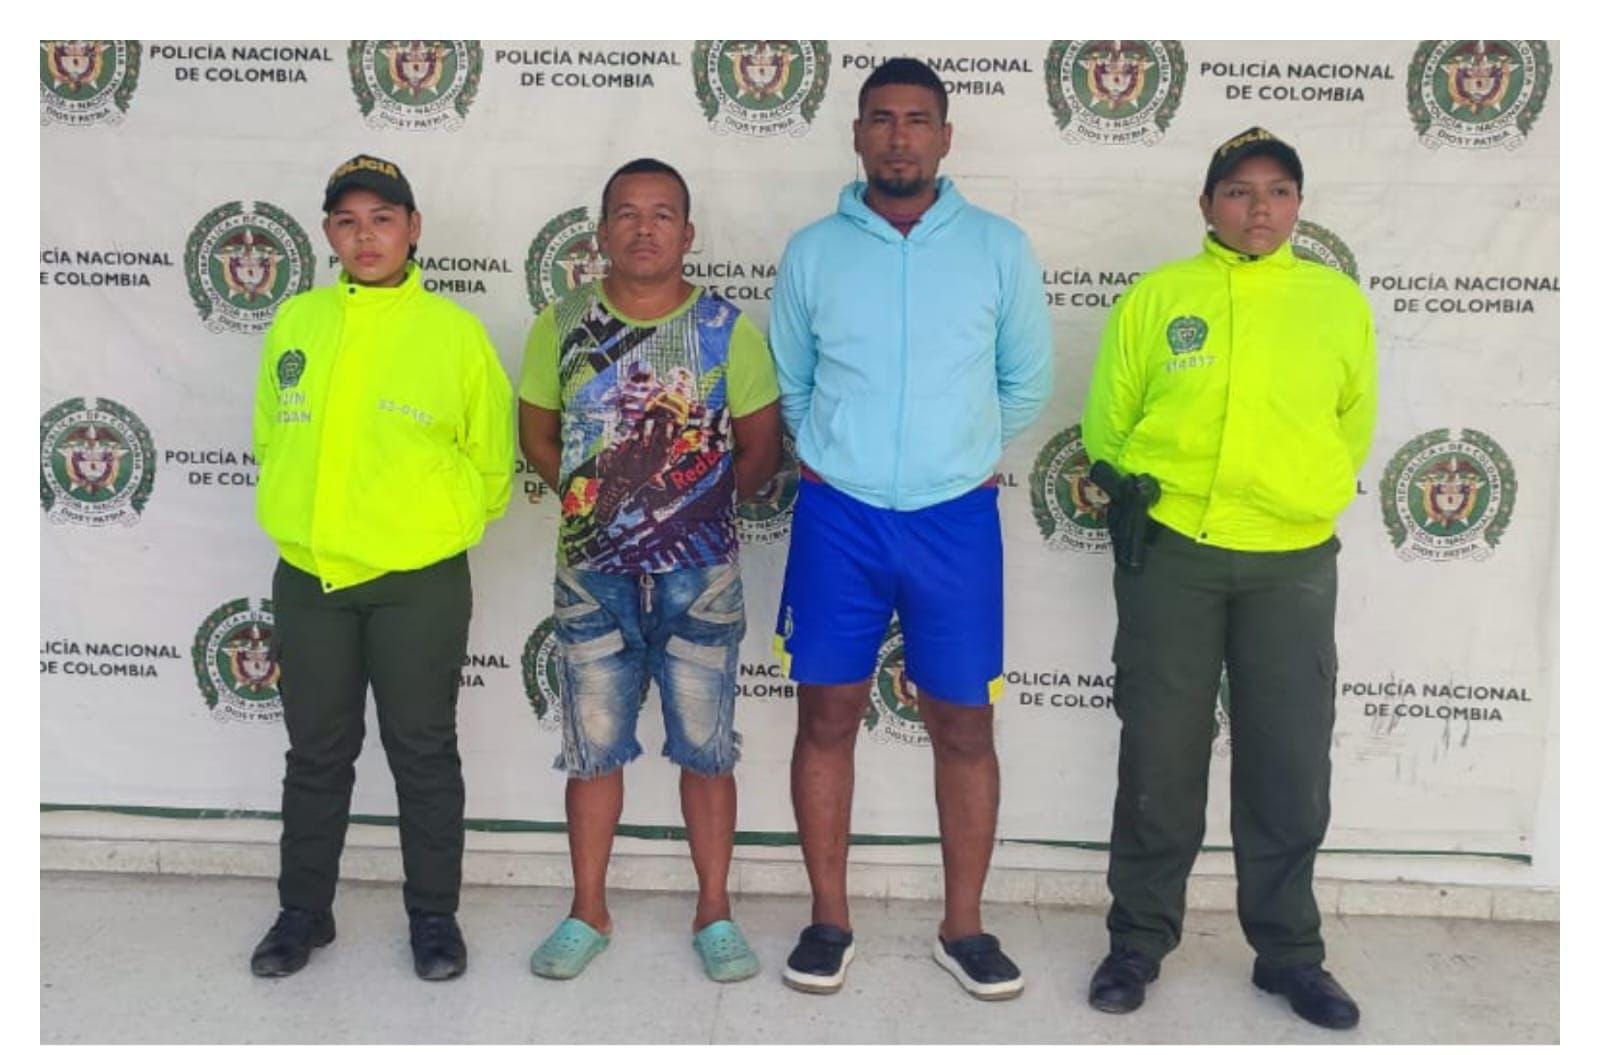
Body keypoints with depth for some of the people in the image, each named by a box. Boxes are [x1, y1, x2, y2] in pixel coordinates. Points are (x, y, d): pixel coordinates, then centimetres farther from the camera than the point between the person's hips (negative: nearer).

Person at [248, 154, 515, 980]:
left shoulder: (454, 330, -5)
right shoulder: (295, 322, 4)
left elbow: (490, 463, 2)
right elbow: (270, 435, 16)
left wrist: (431, 527, 5)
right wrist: (311, 514, 13)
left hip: (419, 583, -3)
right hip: (307, 579, 3)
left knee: (423, 752, 9)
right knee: (316, 753, 16)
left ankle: (433, 916, 25)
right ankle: (304, 910, 33)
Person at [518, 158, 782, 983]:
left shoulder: (727, 328, -2)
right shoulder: (561, 325, 2)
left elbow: (760, 446, 3)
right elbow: (537, 434, 11)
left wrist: (708, 508, -1)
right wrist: (589, 500, 1)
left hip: (699, 573, -1)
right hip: (593, 570, 2)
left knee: (705, 750, 7)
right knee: (592, 749, 10)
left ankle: (714, 914, 22)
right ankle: (588, 914, 26)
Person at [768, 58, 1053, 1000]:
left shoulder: (1000, 247, 2)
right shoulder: (812, 251, 4)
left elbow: (1028, 381, 11)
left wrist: (957, 454, 12)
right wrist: (838, 456, 11)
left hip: (956, 519, 0)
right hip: (837, 517, 1)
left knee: (965, 727, 6)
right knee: (828, 718, 5)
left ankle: (964, 928, 22)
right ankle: (830, 922, 21)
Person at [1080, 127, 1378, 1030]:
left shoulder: (1341, 301, 6)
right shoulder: (1155, 297, 1)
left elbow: (1354, 426, 15)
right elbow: (1107, 422, 7)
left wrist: (1301, 498, 15)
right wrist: (1134, 497, 9)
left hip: (1294, 563, 2)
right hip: (1170, 552, -1)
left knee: (1291, 766, 6)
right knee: (1160, 757, 5)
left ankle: (1289, 951, 24)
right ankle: (1140, 940, 21)